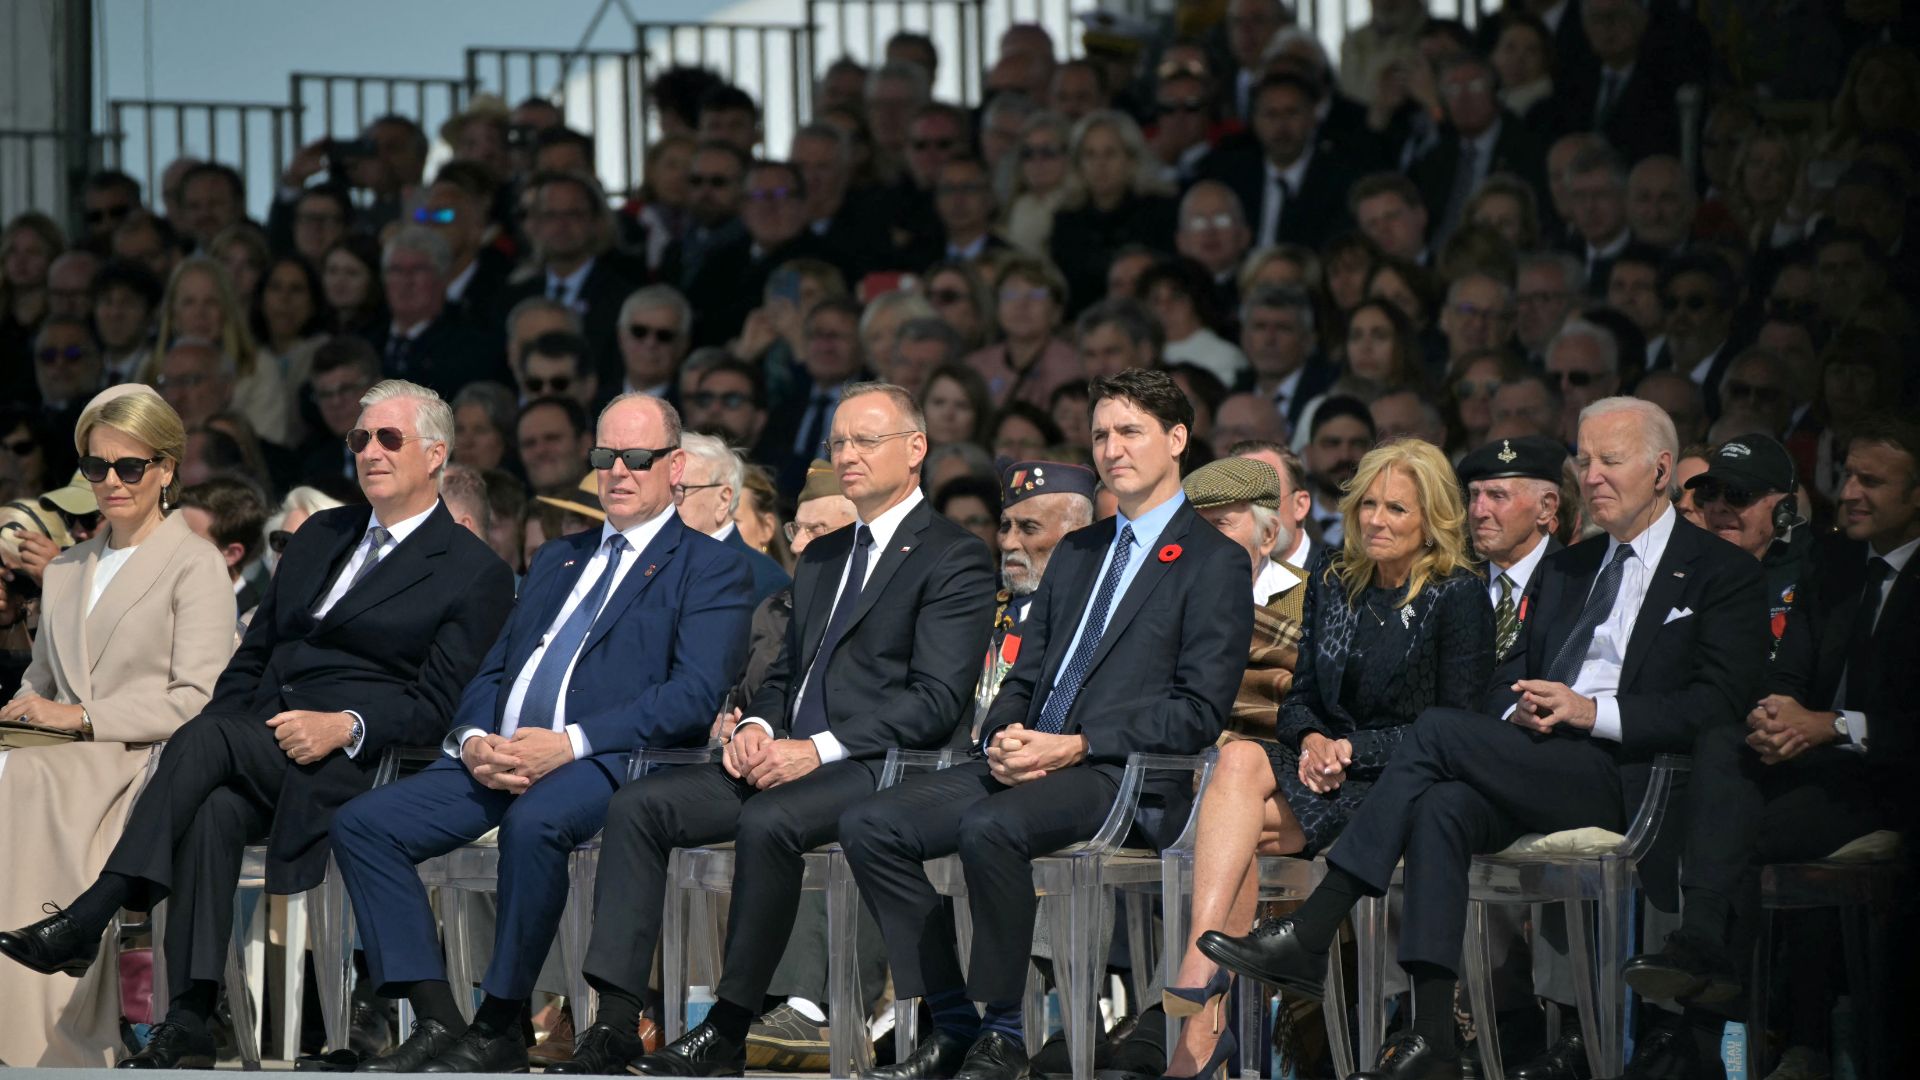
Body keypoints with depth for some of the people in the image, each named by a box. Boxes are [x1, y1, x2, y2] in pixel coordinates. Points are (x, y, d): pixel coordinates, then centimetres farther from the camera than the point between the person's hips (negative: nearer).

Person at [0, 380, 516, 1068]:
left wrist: (346, 726, -19)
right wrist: (225, 720, 4)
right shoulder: (320, 536, 25)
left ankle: (88, 919, -36)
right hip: (258, 746, 5)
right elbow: (254, 655, 24)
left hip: (350, 766, -5)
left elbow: (437, 707, -3)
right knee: (214, 810, -31)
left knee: (204, 739, -31)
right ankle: (187, 1025, -39)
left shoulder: (477, 574, 5)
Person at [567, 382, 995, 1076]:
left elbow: (936, 700, -12)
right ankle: (615, 1022, -21)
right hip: (780, 756, 8)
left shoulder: (954, 560, -2)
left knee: (768, 823, -37)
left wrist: (819, 749, -19)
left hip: (874, 766, -8)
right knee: (638, 806, -13)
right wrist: (757, 725, 1)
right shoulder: (822, 557, 25)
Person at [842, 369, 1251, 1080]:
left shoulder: (1214, 562, 1)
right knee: (870, 826, -12)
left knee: (990, 828, -36)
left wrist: (1075, 747, -16)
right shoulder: (1076, 552, 25)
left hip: (1123, 773, -8)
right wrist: (1002, 738, -2)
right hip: (1027, 758, 8)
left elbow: (1198, 712, -8)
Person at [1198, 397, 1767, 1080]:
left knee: (1439, 729, -24)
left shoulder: (1721, 573, 7)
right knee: (1442, 809, -29)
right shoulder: (1566, 569, 28)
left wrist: (1593, 711, -14)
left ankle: (1309, 935, -26)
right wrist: (1518, 710, -1)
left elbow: (1719, 705, -5)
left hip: (1622, 776, -6)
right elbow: (1510, 674, 25)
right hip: (1531, 757, 6)